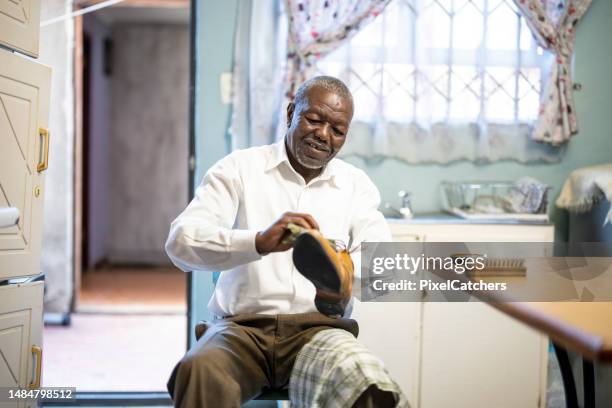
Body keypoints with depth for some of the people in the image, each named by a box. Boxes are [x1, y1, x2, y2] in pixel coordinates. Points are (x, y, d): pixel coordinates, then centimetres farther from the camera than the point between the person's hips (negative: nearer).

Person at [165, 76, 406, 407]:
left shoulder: (356, 185, 12)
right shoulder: (239, 167, 4)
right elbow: (181, 241, -10)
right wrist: (259, 242, -29)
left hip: (318, 329, 2)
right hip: (241, 325, -1)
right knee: (198, 372, -35)